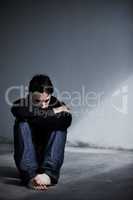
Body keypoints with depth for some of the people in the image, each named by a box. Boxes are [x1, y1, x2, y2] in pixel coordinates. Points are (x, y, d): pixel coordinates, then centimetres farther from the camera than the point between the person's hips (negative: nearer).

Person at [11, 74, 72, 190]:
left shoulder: (57, 105, -6)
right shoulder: (21, 104, -7)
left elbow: (66, 121, -31)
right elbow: (21, 113, -34)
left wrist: (34, 118, -26)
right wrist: (52, 112, -27)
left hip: (49, 161, 1)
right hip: (28, 160, 0)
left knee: (60, 126, -21)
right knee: (22, 124, -23)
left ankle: (49, 173, -37)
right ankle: (30, 176, -40)